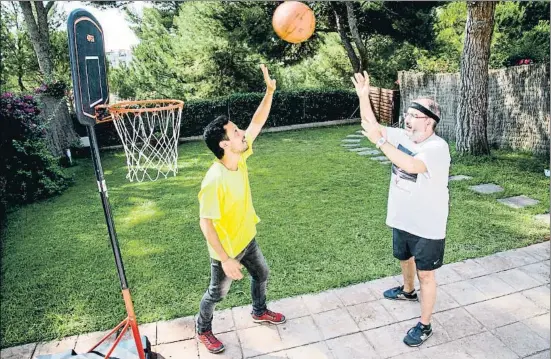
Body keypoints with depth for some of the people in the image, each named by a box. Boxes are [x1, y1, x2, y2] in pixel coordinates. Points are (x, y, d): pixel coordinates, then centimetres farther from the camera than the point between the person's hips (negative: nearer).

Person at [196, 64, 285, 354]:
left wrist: (269, 91, -14)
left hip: (247, 238, 8)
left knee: (261, 274, 27)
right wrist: (226, 260, -28)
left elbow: (257, 124, -5)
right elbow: (205, 223, -30)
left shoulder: (239, 158, -13)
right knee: (217, 293, 16)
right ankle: (203, 331, 44)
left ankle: (259, 312, 55)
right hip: (225, 248, -7)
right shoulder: (214, 181, -35)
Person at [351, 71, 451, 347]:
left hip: (427, 225, -7)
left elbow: (411, 165, -42)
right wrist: (363, 97, -11)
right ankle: (408, 291, 57)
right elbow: (372, 127, 0)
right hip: (402, 219, 8)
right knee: (404, 258, 29)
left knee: (425, 273, 6)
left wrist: (380, 141, -41)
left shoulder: (437, 148, -24)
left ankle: (424, 325, 21)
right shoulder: (402, 136, -1)